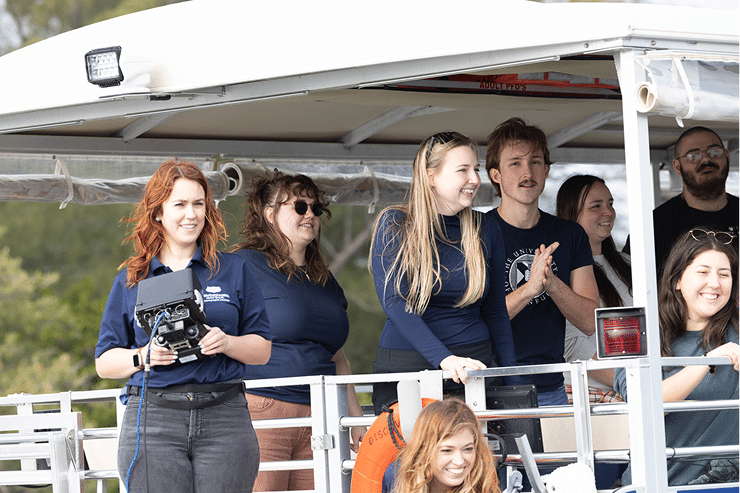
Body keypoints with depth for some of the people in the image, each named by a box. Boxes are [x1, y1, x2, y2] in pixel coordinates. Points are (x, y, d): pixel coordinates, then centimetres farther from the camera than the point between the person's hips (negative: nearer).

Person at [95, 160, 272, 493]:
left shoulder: (234, 271, 13)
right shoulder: (130, 281, 12)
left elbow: (262, 350, 12)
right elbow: (104, 362, 11)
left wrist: (227, 343, -9)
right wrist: (143, 357, -8)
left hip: (224, 418, 0)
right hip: (152, 421, 0)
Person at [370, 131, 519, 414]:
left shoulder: (485, 231, 9)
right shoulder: (394, 225, -3)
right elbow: (394, 302, -14)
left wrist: (514, 387, 9)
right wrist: (445, 358, -26)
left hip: (476, 366, 3)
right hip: (405, 369, -3)